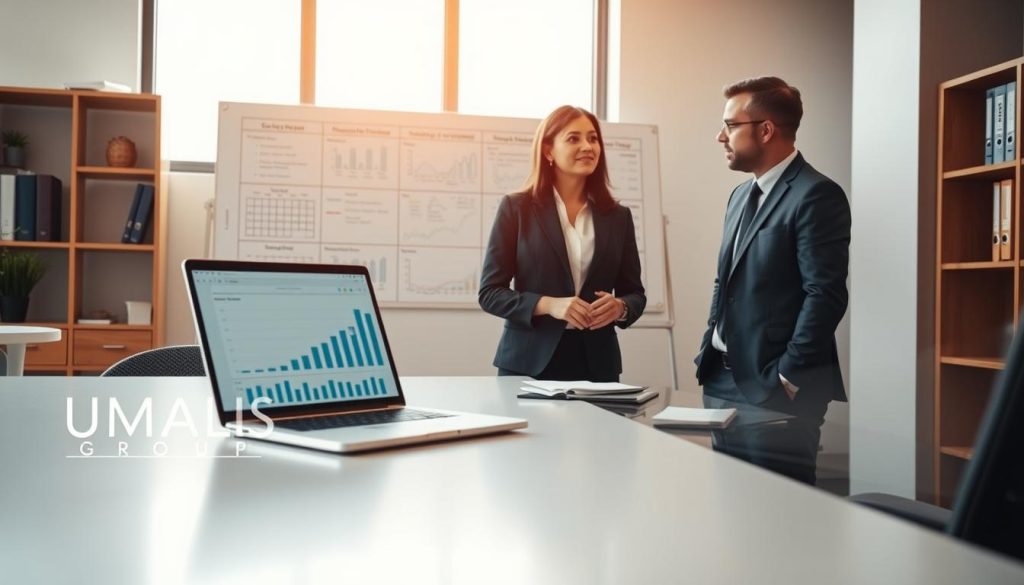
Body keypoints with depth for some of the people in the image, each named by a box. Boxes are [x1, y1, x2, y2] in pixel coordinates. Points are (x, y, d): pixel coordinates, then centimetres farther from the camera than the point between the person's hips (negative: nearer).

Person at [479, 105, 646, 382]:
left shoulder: (618, 216, 8)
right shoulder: (516, 208, -1)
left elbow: (635, 293, 12)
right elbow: (490, 292, -4)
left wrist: (620, 307, -11)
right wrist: (548, 305, -18)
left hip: (596, 363, 3)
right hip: (529, 362, -2)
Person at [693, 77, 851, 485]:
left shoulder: (816, 195, -13)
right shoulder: (741, 195, 16)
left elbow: (825, 295, -18)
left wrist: (788, 378, -17)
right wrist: (709, 354, 12)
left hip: (776, 389, -8)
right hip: (725, 380, 9)